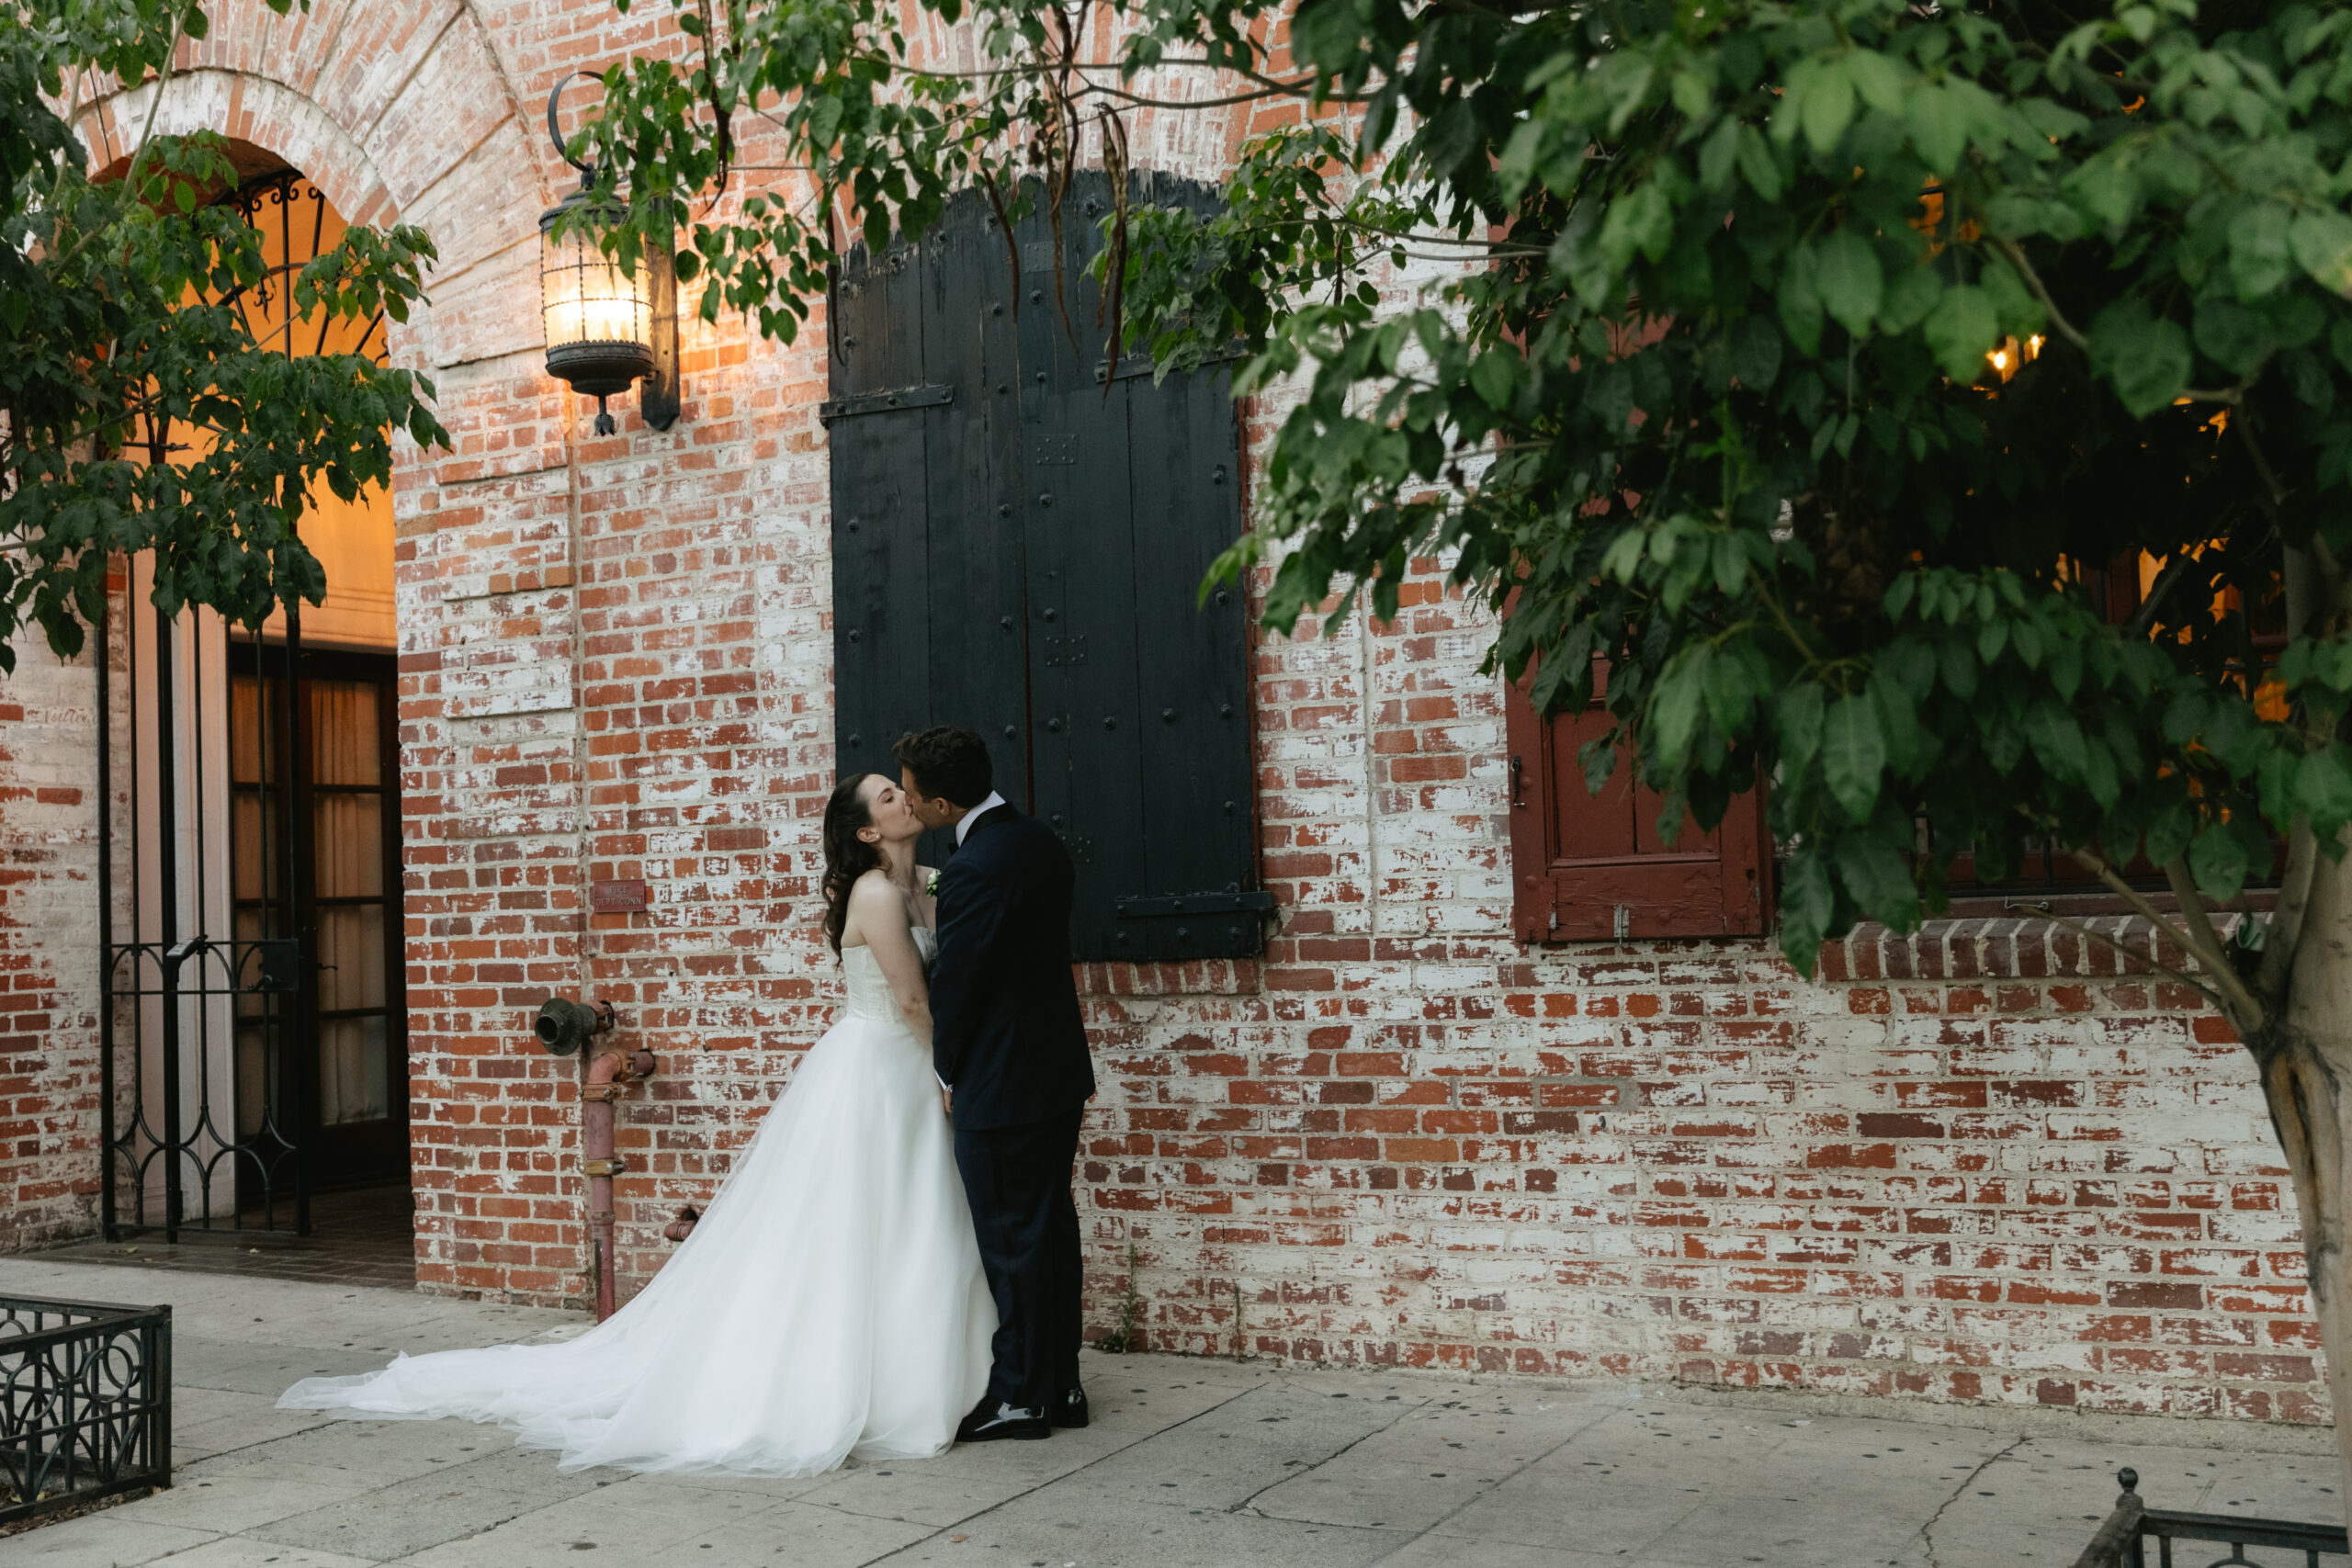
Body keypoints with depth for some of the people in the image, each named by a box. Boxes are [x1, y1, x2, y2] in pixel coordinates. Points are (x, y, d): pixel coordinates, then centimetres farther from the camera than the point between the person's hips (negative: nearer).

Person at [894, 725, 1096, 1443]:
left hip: (999, 1085, -9)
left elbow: (954, 981, -15)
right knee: (1052, 1225, 15)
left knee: (1012, 1240, 2)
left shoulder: (973, 870, -22)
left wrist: (949, 1073, 0)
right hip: (1060, 1068, 9)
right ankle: (1061, 1384, 23)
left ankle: (1020, 1397, 12)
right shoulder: (1041, 841, 5)